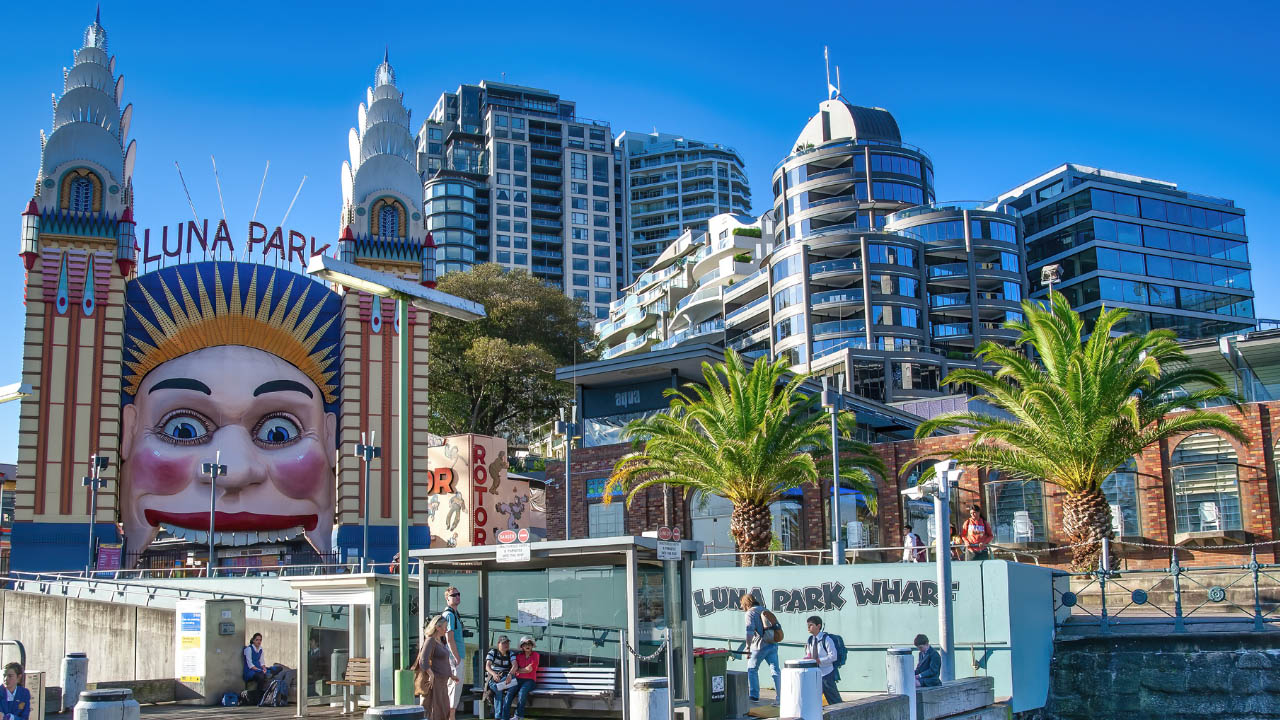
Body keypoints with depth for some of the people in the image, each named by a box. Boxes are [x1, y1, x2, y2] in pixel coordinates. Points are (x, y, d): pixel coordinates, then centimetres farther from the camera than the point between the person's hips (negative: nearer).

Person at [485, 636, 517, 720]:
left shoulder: (511, 654, 11)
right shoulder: (492, 652, 5)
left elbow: (515, 665, -9)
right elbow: (487, 666, -9)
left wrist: (510, 674, -32)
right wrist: (494, 674, -32)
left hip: (505, 678, 2)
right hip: (492, 677, -2)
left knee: (513, 685, -34)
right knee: (497, 688, -38)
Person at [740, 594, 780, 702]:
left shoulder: (750, 613, -5)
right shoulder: (765, 611, 18)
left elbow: (750, 631, -18)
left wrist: (748, 647, -18)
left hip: (760, 646, -6)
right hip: (772, 644, 6)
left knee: (752, 669, 8)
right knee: (776, 670, 5)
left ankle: (754, 695, 7)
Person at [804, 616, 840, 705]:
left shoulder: (826, 639, -11)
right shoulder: (809, 640, 9)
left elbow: (833, 656, -16)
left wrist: (818, 660, -22)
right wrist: (807, 658, -6)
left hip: (827, 674, -6)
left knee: (834, 700, 1)